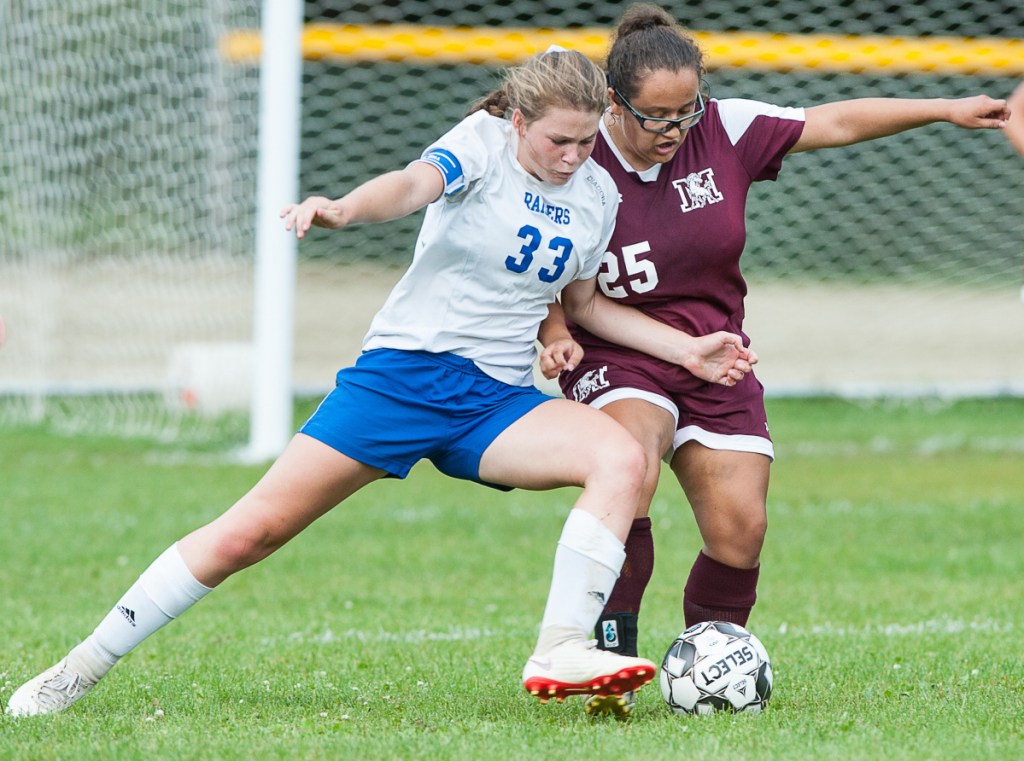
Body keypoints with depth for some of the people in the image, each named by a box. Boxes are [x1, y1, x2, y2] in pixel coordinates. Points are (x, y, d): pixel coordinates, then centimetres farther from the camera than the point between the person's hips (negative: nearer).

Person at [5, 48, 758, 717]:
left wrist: (688, 349, 13)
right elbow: (414, 184, -31)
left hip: (498, 402, 4)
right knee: (253, 529, -8)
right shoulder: (483, 142, -9)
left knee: (623, 458, -24)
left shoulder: (598, 194, 7)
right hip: (404, 371, -4)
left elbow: (584, 303, 23)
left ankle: (561, 653, -26)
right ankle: (84, 665, 5)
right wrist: (343, 209, -52)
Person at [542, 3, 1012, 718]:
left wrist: (950, 109, -3)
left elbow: (836, 123, -1)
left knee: (740, 534, -6)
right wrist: (553, 336, -19)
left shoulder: (725, 131, -6)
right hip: (617, 360, -4)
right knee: (628, 473, -33)